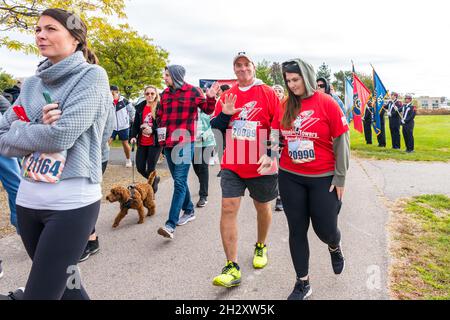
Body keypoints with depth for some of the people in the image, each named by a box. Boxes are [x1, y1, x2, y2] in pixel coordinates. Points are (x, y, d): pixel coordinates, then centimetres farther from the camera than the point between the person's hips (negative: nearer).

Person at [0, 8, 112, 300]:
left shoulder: (92, 76, -7)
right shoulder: (32, 85, 11)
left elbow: (61, 136, -18)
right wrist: (38, 129, -10)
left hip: (72, 204, -6)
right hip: (28, 200, 6)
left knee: (39, 293, 0)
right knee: (65, 284, 20)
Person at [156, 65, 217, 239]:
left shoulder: (192, 91, -2)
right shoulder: (165, 93, 12)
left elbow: (207, 110, 1)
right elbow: (160, 115, 21)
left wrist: (210, 98, -18)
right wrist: (161, 135, 9)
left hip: (185, 143, -6)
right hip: (168, 144, 6)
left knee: (179, 182, -10)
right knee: (179, 180, 15)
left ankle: (171, 224, -12)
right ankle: (189, 211, 32)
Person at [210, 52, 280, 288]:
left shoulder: (268, 93, -3)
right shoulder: (227, 96, 7)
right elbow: (215, 127, 10)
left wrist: (271, 154, -15)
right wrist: (225, 114, -10)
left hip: (260, 165, -2)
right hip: (232, 164, 2)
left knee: (262, 208, 15)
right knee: (228, 209, -8)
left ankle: (261, 246, 43)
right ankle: (232, 268, 0)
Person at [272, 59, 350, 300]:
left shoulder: (327, 103, -7)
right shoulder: (285, 105, 3)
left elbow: (341, 141, -6)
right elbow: (277, 136, 11)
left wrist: (340, 177, -7)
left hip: (323, 178, -3)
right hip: (290, 178, 3)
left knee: (325, 229, 6)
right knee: (297, 230, 8)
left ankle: (335, 247, 46)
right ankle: (302, 283, 25)